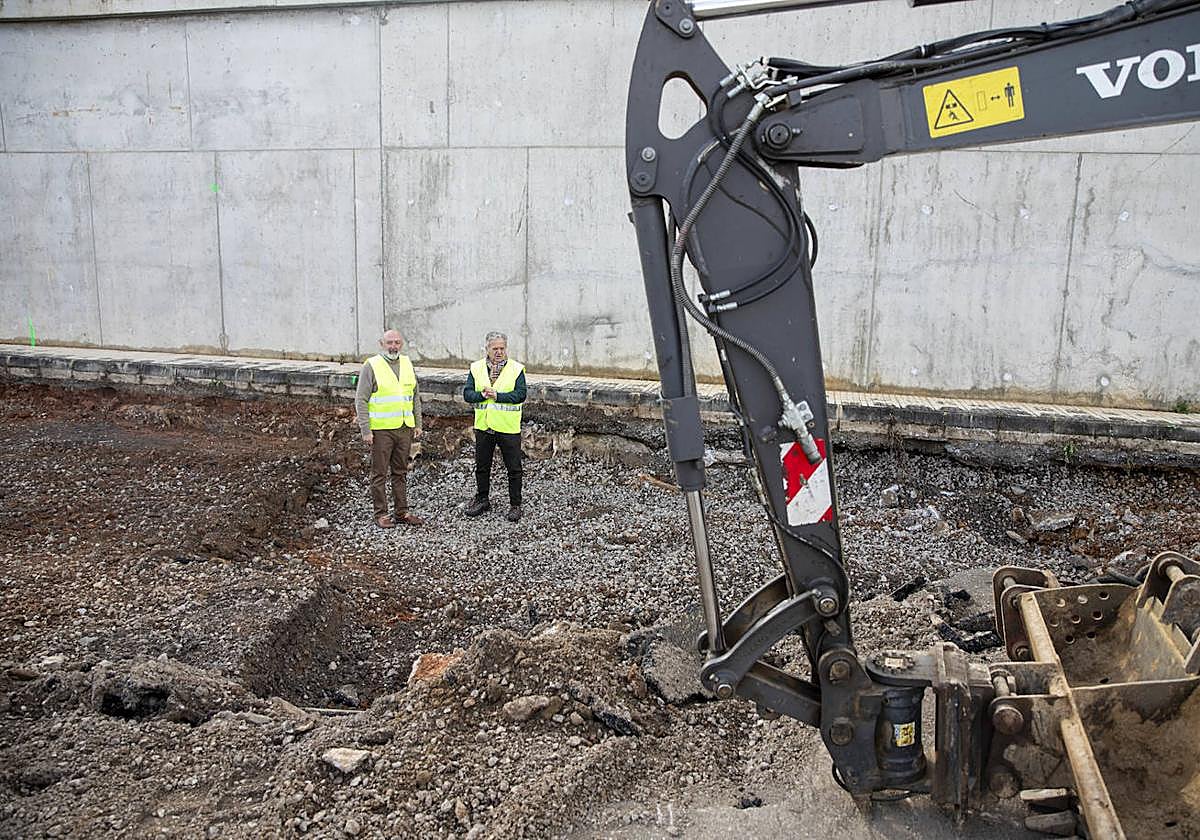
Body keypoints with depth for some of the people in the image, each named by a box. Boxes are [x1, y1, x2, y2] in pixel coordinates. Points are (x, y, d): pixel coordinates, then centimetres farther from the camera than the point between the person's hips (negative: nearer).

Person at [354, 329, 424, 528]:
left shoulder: (407, 364, 11)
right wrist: (365, 430, -13)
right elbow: (361, 400, -8)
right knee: (380, 473, 2)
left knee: (400, 472, 12)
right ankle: (381, 514, 9)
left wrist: (418, 424, 12)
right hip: (381, 429, -5)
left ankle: (402, 512, 19)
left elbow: (415, 396, 18)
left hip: (405, 428, 5)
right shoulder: (371, 366, -6)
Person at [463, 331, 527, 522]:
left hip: (508, 428, -3)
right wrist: (482, 395, -18)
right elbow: (467, 393, 1)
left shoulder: (516, 369, -3)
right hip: (483, 426, 3)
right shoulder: (476, 368, 6)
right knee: (481, 466, 14)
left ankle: (515, 505, 14)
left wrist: (497, 395, -20)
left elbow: (520, 395, -12)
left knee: (513, 468, 2)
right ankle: (482, 500, 30)